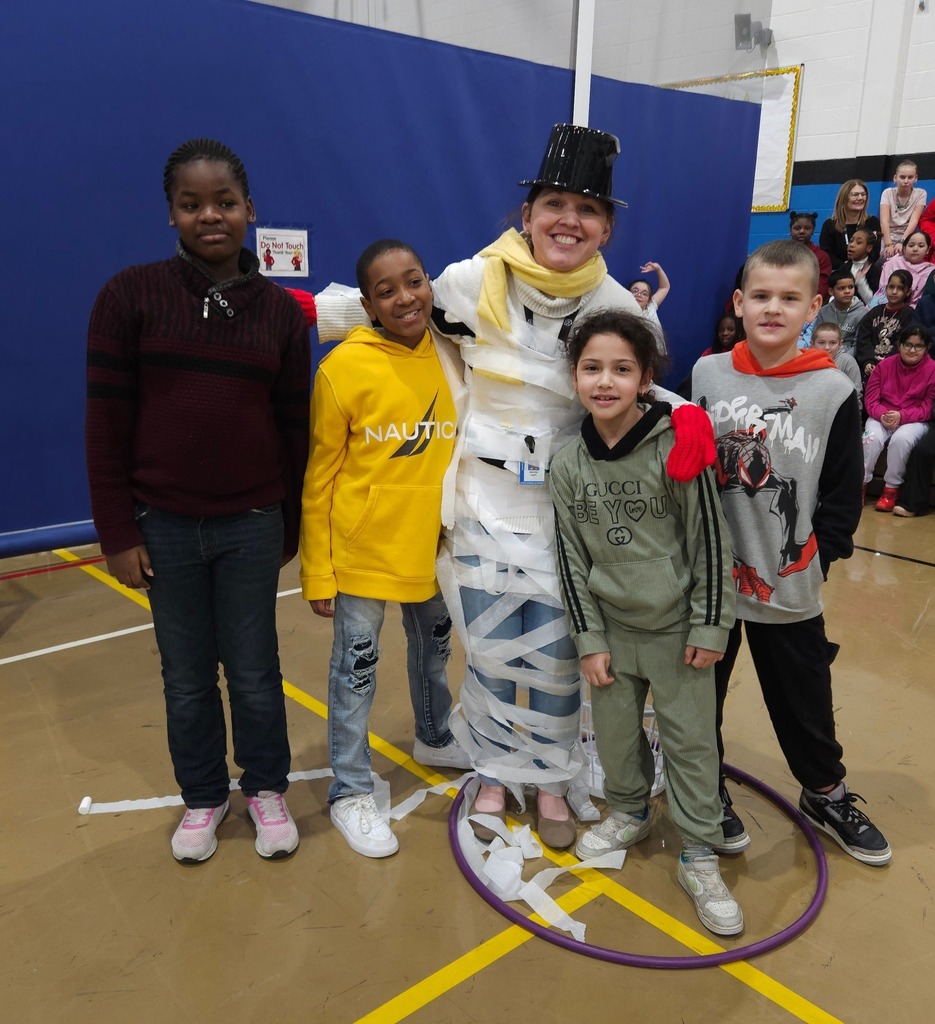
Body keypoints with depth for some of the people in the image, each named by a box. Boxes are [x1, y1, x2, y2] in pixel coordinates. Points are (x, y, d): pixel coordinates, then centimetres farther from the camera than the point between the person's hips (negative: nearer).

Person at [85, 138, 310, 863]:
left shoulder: (281, 311, 1)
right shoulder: (131, 296, -4)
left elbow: (294, 429, 5)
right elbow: (106, 424, -4)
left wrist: (290, 528, 8)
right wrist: (118, 533, -5)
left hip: (251, 526, 1)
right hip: (164, 526, 0)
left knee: (256, 672, 11)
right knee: (187, 677, 12)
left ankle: (266, 788, 35)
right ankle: (203, 797, 35)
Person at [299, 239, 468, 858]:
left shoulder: (454, 355, -4)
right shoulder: (344, 368, -15)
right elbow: (319, 477, -10)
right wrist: (317, 573, -9)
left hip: (435, 546, 5)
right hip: (363, 550, -4)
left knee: (435, 648, 24)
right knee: (356, 667, 8)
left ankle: (434, 739, 51)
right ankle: (351, 791, 28)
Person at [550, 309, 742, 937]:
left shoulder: (678, 448, -15)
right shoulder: (567, 467, -5)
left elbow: (710, 541, -11)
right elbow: (572, 559, 0)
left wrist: (709, 627, -9)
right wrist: (589, 639, -1)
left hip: (675, 627, -3)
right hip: (611, 627, 3)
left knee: (691, 739, 6)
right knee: (615, 732, 16)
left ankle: (700, 858, 24)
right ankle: (629, 814, 43)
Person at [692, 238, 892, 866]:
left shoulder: (834, 391, -6)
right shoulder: (705, 377, -3)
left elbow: (844, 494, 0)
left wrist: (819, 557, -6)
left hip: (789, 588, -1)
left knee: (805, 699, 16)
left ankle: (827, 794, 41)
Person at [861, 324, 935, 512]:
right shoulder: (885, 365, 6)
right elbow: (871, 399, 1)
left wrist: (901, 416, -22)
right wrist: (882, 415, -20)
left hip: (914, 421, -2)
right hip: (881, 418, 2)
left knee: (901, 438, -34)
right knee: (873, 437, -31)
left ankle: (892, 489, -18)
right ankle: (860, 483, -15)